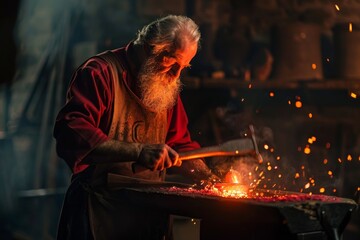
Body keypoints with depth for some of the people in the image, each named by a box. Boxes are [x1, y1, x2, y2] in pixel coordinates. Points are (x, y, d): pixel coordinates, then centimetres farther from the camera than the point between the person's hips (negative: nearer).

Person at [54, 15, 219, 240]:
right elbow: (71, 132, -26)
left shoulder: (168, 86, 12)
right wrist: (138, 152, -32)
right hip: (100, 212, -7)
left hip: (151, 215, 7)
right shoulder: (102, 71, -12)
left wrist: (208, 177, -2)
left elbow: (181, 145, 16)